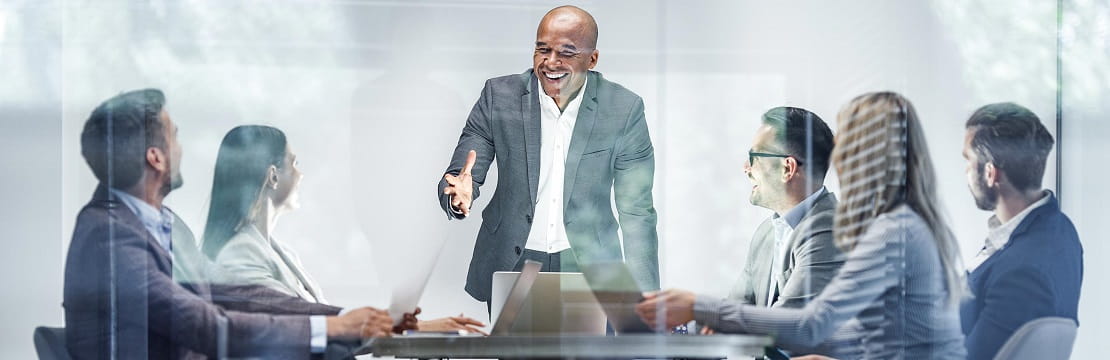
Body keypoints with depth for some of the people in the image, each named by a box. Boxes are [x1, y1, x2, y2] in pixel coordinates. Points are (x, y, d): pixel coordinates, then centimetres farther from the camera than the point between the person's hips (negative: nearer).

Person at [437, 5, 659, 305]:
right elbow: (458, 177, -4)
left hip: (589, 268, 0)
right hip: (511, 268, 1)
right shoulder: (500, 96, -5)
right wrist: (460, 196, -29)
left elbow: (636, 212, -2)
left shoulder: (624, 110, -7)